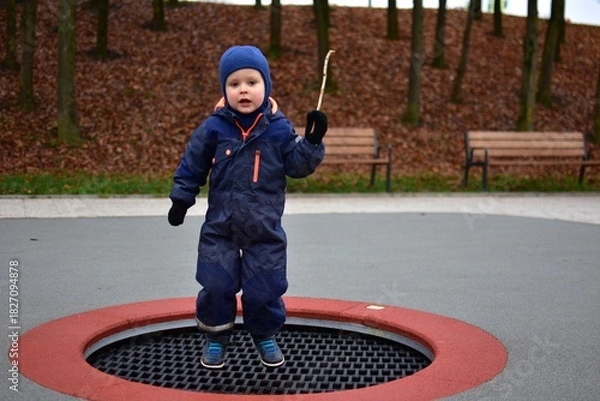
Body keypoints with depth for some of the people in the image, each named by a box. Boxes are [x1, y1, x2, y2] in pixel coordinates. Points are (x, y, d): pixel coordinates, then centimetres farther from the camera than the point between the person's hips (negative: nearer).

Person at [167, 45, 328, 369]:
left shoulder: (279, 128, -5)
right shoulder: (213, 128, -6)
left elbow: (297, 166, -3)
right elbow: (191, 167, 4)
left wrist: (312, 141, -17)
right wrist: (181, 199, 4)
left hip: (265, 229, 0)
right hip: (219, 227, 0)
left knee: (265, 287, 6)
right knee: (216, 285, 2)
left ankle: (265, 336, 30)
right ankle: (215, 338, 23)